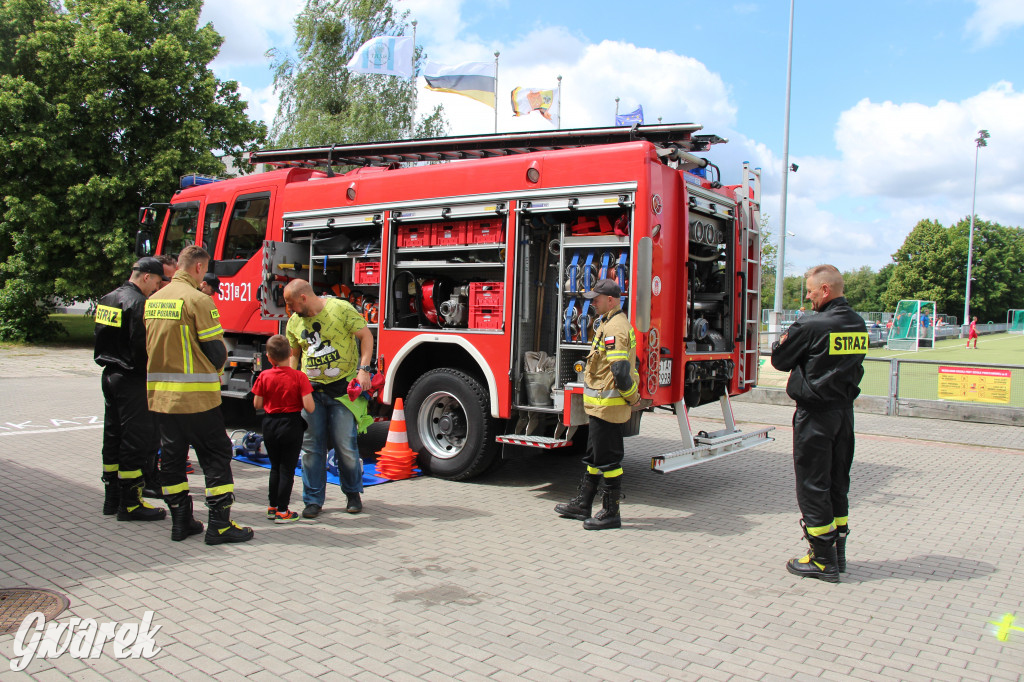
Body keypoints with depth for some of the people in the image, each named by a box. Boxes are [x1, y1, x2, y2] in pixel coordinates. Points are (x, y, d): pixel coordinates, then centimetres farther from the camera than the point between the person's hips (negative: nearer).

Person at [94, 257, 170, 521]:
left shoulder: (107, 299, 13)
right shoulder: (138, 303, -17)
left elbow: (101, 339, 17)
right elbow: (142, 346, -22)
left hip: (109, 375, 10)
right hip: (132, 380, -10)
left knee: (113, 438, 15)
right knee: (136, 441, -3)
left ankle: (112, 499, 24)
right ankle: (130, 504, 1)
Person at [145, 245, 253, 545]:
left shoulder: (153, 300, 9)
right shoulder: (197, 300, -13)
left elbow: (150, 346, 16)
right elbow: (216, 350, -11)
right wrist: (215, 370, 9)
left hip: (159, 393, 7)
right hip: (196, 396, -7)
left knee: (171, 456, 13)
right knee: (216, 455, 2)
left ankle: (180, 521, 20)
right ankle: (219, 525, 3)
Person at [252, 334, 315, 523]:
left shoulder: (264, 376, -6)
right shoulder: (299, 377, -14)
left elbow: (257, 405, 0)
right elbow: (309, 407, -18)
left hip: (270, 425, 3)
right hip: (291, 425, -3)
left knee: (275, 467, 18)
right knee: (287, 469, 5)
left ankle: (272, 507, 27)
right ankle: (282, 511, 9)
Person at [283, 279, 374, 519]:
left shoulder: (341, 309, -6)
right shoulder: (294, 322, 9)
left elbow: (365, 336, -4)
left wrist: (364, 369, -14)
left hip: (343, 389, -4)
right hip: (310, 391, 4)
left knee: (345, 445, -1)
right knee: (311, 446, 2)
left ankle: (353, 493, 19)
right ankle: (313, 500, 12)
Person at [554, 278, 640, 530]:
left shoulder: (615, 329, -19)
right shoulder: (611, 324, 15)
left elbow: (621, 371, -26)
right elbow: (624, 367, 22)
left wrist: (633, 398, -14)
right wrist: (632, 396, 20)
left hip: (607, 405, -11)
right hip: (601, 405, 11)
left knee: (608, 459, -2)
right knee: (594, 456, 17)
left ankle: (611, 513, 7)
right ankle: (582, 505, 27)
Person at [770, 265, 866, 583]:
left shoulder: (812, 326, -17)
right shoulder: (858, 325, 6)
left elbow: (780, 360, -7)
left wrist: (783, 341, 13)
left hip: (816, 414, -8)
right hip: (845, 410, 8)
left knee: (812, 485, 1)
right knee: (837, 483, 16)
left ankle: (823, 561, 6)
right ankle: (837, 553, 24)